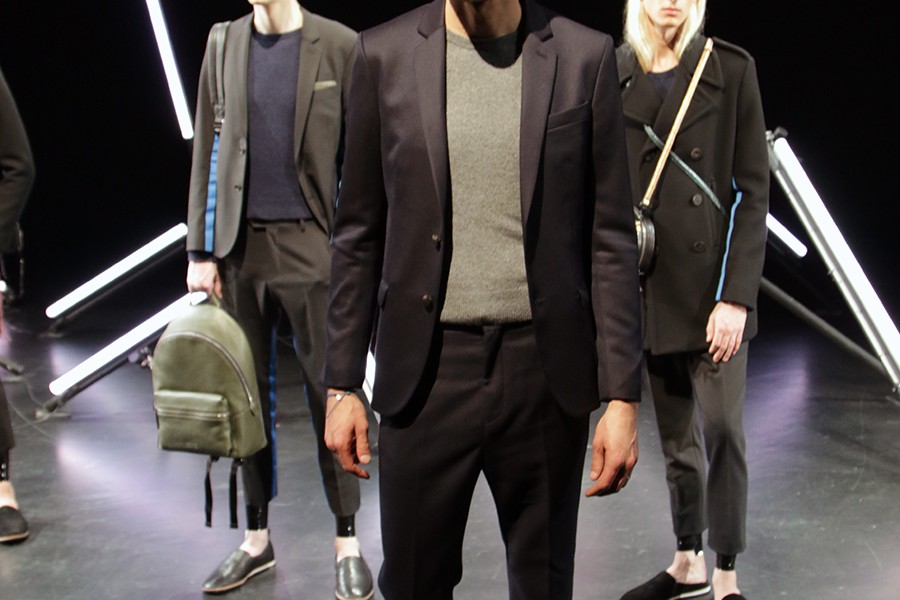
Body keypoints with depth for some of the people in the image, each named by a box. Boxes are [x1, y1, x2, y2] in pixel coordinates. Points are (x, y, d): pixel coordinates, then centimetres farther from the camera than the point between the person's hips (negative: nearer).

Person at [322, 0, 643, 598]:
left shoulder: (585, 56, 0)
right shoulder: (385, 54, 2)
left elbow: (611, 238, 0)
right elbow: (360, 233, 6)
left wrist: (622, 396, -4)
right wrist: (343, 384, 5)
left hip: (544, 369, 0)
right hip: (427, 370, 1)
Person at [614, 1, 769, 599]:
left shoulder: (731, 69, -2)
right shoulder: (614, 73, 6)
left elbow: (753, 191, -5)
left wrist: (736, 295, -12)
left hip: (712, 280, -3)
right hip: (649, 284, 3)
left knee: (722, 430, -4)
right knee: (676, 437, 13)